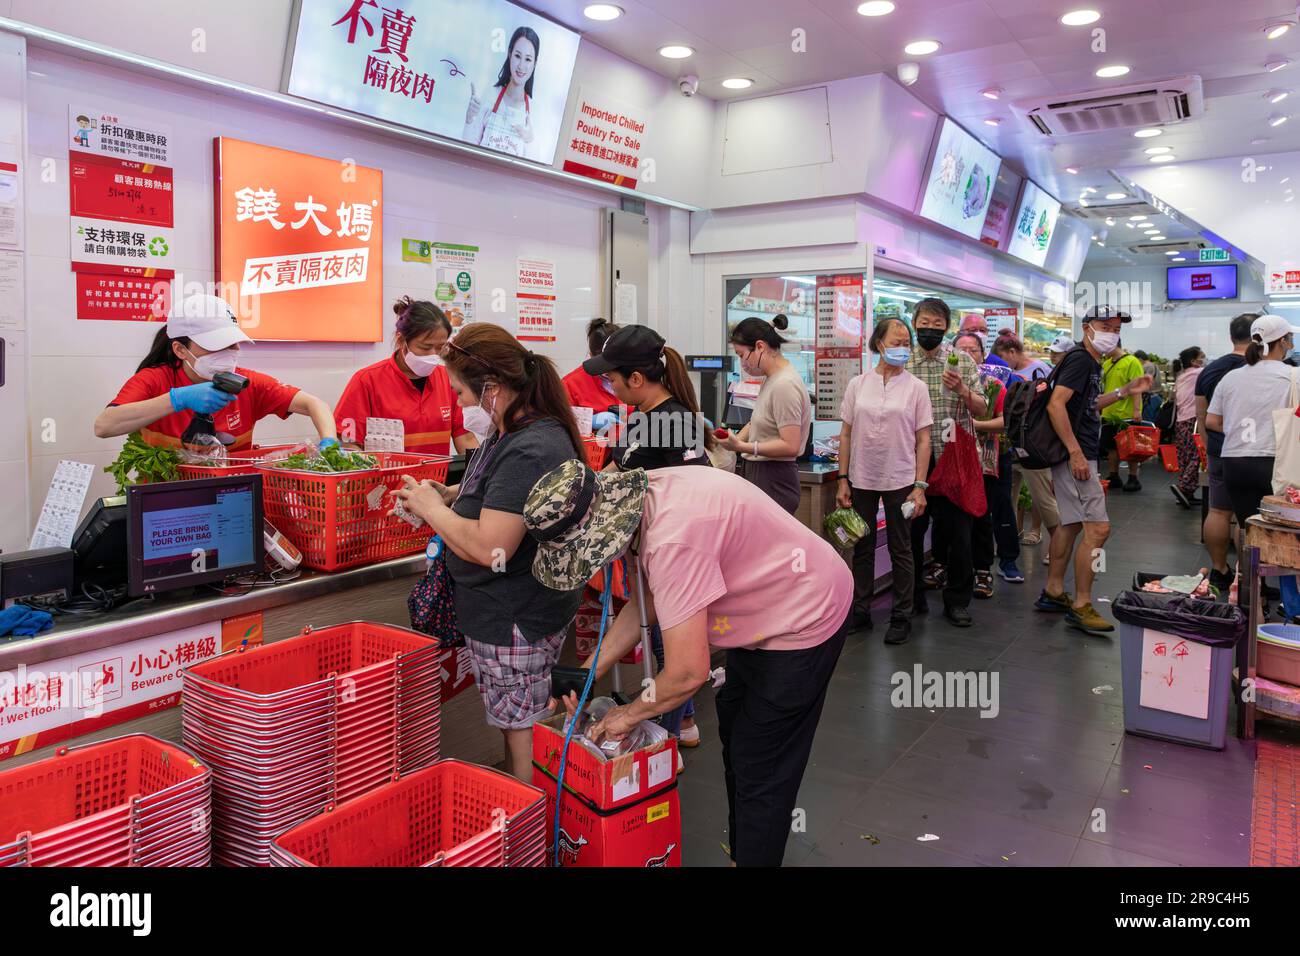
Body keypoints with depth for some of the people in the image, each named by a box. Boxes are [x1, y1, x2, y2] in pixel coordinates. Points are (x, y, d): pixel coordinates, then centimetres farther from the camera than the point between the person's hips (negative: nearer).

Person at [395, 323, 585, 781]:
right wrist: (450, 495, 7)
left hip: (516, 619, -10)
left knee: (519, 729, 5)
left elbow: (490, 548, -28)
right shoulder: (514, 434, 9)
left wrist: (431, 508, -13)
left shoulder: (528, 452, -24)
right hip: (509, 611, 10)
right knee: (516, 725, 21)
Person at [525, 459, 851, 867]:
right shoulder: (640, 501, -9)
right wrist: (589, 672, 1)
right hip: (767, 613, 10)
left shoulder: (672, 539, -38)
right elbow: (646, 601, 6)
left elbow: (688, 672, -33)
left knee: (759, 772, -1)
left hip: (806, 620, -10)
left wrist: (631, 714, -14)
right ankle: (740, 851, 41)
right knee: (735, 732, 23)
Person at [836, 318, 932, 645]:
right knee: (862, 547, 11)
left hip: (899, 481, -2)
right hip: (861, 480, 2)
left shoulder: (916, 387, -1)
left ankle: (901, 617, 19)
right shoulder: (857, 384, 3)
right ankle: (860, 611, 23)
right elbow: (846, 435, 5)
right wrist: (843, 479, 1)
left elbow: (923, 440, -2)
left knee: (900, 550, 7)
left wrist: (920, 486, -9)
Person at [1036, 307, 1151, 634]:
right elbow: (1056, 405, -24)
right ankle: (1081, 607, -3)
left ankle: (1053, 592, 25)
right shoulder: (1080, 359, -14)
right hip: (1075, 456, -11)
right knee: (1098, 528, -10)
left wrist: (1125, 391, 17)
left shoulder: (1091, 362, 16)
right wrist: (1076, 452, -26)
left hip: (1079, 456, 11)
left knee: (1071, 524, 16)